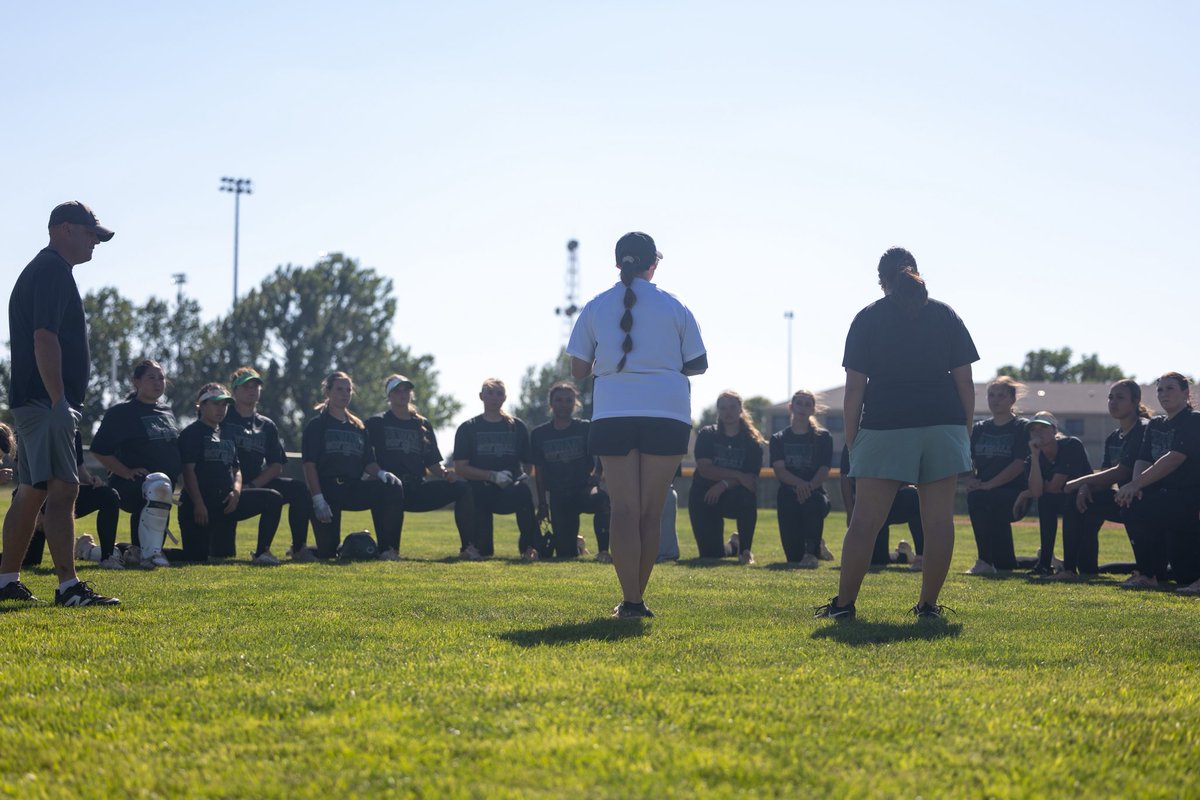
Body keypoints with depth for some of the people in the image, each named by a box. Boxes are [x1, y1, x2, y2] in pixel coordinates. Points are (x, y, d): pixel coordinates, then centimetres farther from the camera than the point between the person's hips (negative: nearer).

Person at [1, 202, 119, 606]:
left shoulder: (40, 270, 22)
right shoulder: (53, 270, -11)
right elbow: (45, 338, -20)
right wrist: (60, 402, -24)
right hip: (46, 402, -11)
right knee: (62, 489, -14)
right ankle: (69, 586, -18)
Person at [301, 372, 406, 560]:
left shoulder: (358, 427, 19)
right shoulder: (317, 425, 3)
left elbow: (367, 463, 16)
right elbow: (309, 465, -5)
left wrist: (381, 473, -8)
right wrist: (317, 499, -17)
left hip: (353, 489, 4)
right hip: (326, 490, -4)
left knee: (394, 488, -25)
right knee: (327, 553, -11)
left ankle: (387, 550, -21)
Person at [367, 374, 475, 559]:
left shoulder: (423, 425, 21)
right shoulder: (377, 423, 9)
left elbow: (433, 464, 18)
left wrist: (445, 474, -4)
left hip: (418, 490, 5)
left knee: (462, 487, -14)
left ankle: (467, 547, -18)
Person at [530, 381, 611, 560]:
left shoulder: (586, 428, 3)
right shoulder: (539, 434, 8)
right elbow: (539, 471, 11)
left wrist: (596, 474, -19)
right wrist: (542, 504, 7)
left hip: (585, 490, -2)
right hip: (558, 499, 2)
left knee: (602, 497, -40)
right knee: (565, 554, 0)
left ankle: (603, 550, -28)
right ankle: (575, 541, 39)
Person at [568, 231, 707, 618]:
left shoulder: (595, 307, 7)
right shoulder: (674, 307, 5)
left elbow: (578, 370, 7)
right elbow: (698, 364, 7)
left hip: (613, 412, 0)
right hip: (668, 412, 0)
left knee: (623, 509, 1)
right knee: (651, 512, 7)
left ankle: (630, 600, -9)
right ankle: (637, 597, 9)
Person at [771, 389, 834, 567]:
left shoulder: (823, 437, 8)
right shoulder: (779, 439, 10)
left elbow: (824, 471, -3)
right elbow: (779, 470, -5)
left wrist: (809, 486, -24)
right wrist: (800, 483, -25)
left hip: (815, 492, -1)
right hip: (788, 496, 1)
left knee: (814, 502, -41)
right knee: (794, 557, -7)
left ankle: (812, 551, -27)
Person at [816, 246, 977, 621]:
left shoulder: (868, 318, 4)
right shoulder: (946, 315, 10)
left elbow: (854, 389, 0)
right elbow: (965, 382, 6)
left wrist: (851, 440, 5)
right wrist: (965, 433, 12)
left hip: (886, 425, -1)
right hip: (943, 422, 2)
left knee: (865, 519, 0)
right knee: (939, 518, 4)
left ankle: (843, 603, 1)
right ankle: (929, 604, 5)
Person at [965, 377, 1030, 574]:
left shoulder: (1022, 427, 0)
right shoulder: (979, 428, 16)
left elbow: (1019, 464, -12)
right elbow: (970, 461, 11)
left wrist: (989, 484, -20)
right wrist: (971, 481, -12)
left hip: (1014, 494, -6)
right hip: (984, 494, 6)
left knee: (978, 499, -31)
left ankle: (985, 562, -26)